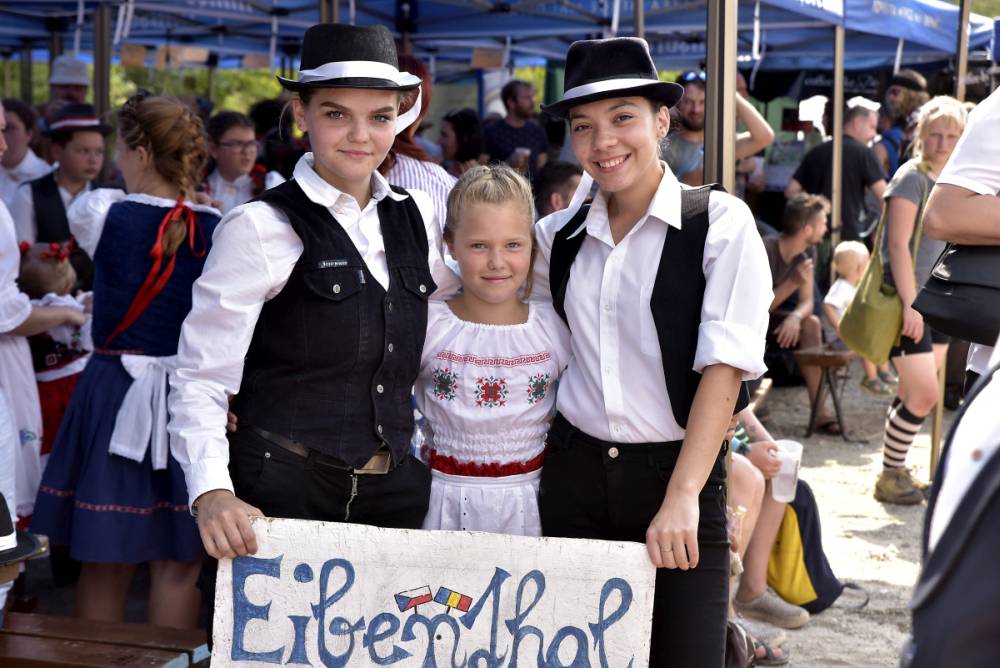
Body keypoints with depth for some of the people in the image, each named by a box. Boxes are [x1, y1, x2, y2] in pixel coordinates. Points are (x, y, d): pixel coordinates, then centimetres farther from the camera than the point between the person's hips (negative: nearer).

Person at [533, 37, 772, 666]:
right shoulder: (560, 234, 6)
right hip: (575, 473, 4)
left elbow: (726, 366, -14)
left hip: (679, 474, -4)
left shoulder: (720, 222, -8)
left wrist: (682, 497, -20)